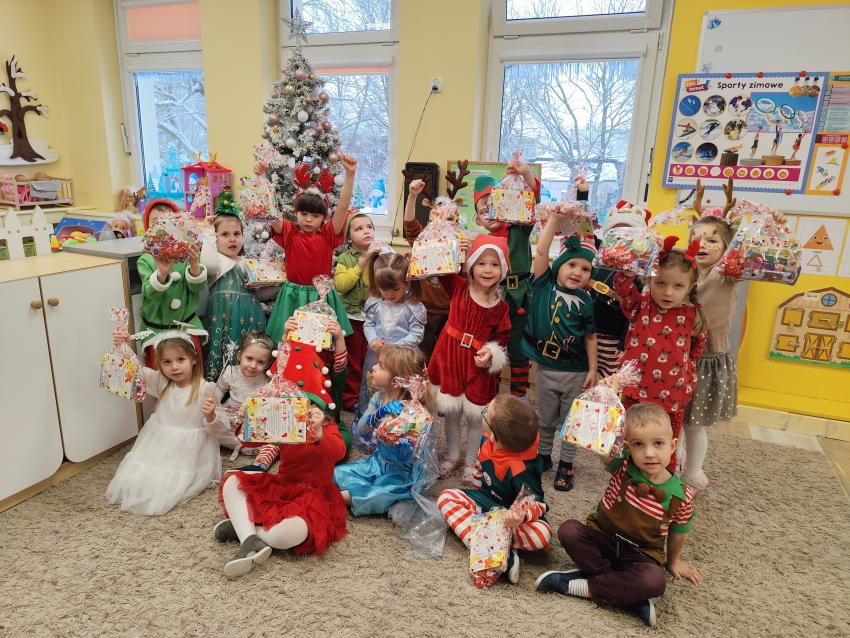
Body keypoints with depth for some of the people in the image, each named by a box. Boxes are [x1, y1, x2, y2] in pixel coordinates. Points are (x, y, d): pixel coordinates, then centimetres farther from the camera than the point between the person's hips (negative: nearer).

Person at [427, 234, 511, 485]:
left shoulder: (501, 306, -8)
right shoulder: (458, 287, -6)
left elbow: (502, 336, 0)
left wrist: (492, 353, -16)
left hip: (479, 367, -1)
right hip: (451, 359, 1)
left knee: (475, 416, 10)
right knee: (451, 413, 13)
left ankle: (471, 462, 32)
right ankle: (453, 455, 37)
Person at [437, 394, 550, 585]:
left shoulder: (520, 470, -34)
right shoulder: (487, 441, -16)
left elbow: (538, 504, -25)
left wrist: (522, 514, -45)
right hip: (486, 501, 7)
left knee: (542, 534, -35)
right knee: (446, 497, -16)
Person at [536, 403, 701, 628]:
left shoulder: (681, 496, -11)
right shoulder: (623, 466, -14)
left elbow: (678, 531, 8)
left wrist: (674, 561, 21)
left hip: (641, 554, -1)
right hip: (602, 538, 1)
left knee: (655, 582, -33)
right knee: (567, 530, -26)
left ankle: (583, 586, -18)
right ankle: (629, 594, -19)